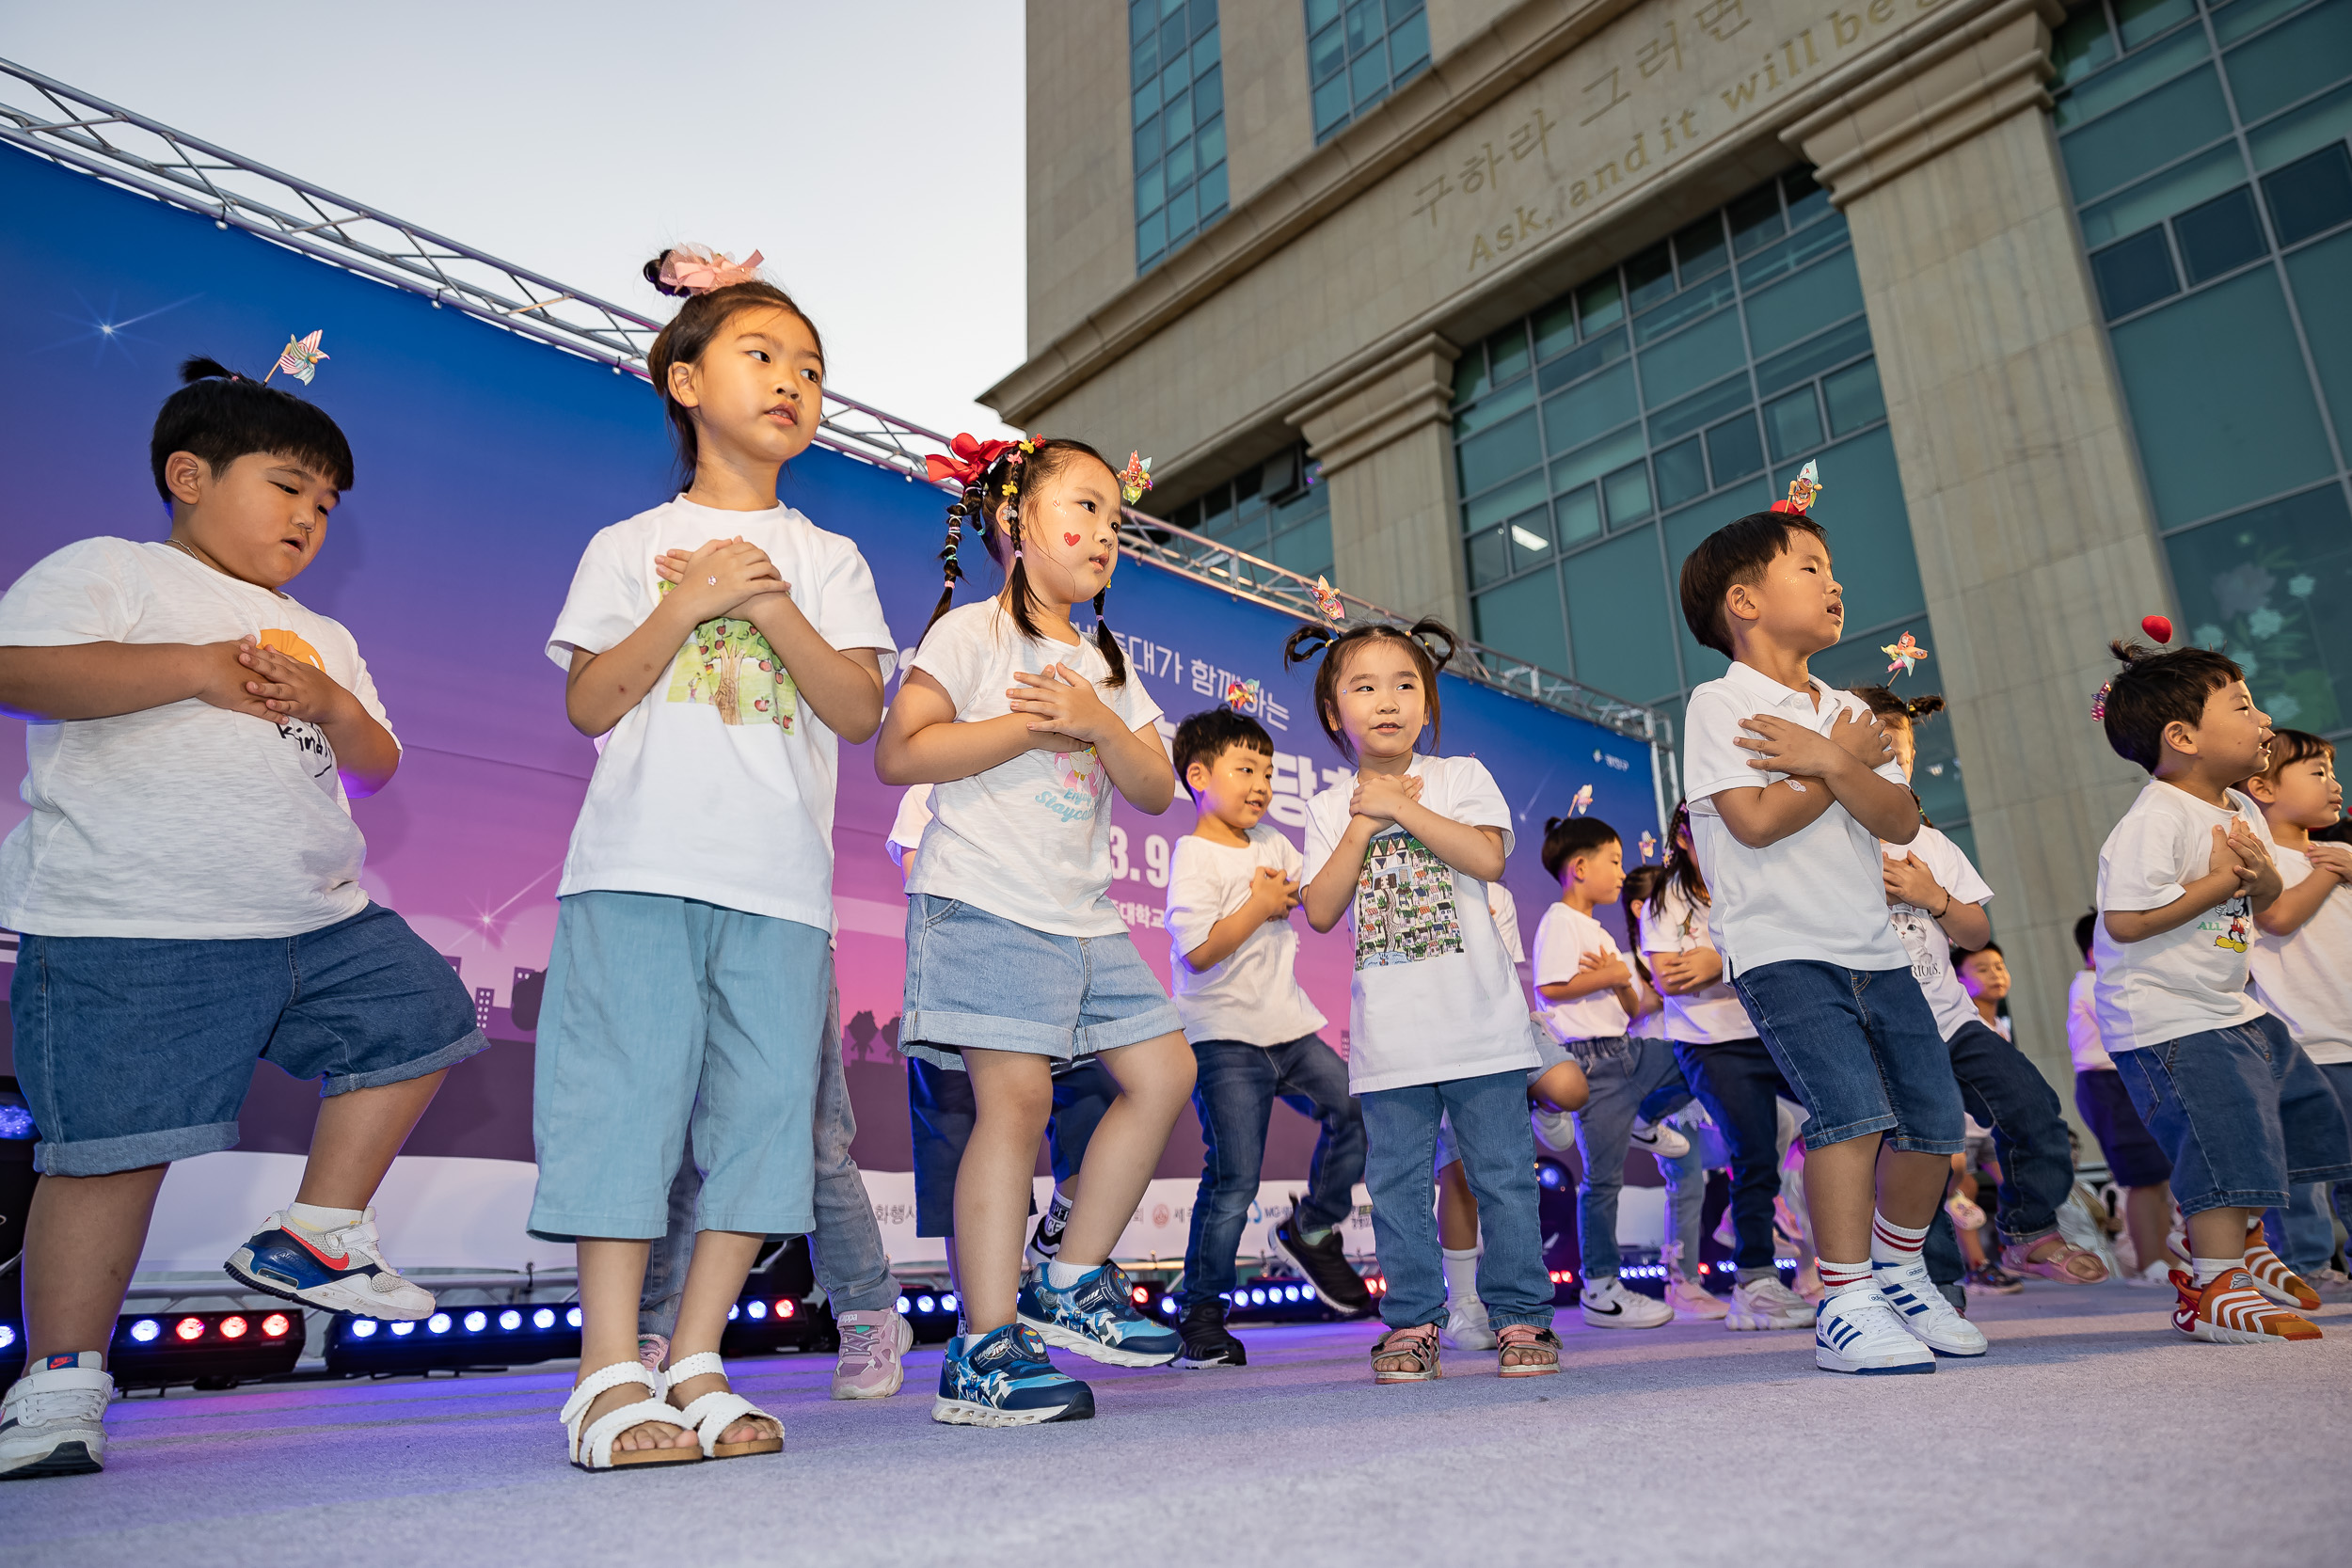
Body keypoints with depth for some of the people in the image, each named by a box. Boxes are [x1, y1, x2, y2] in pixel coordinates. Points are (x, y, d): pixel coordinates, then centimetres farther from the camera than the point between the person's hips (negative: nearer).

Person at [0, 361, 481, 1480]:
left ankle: (315, 1235, 12)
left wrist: (329, 703, -3)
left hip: (319, 923, 7)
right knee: (113, 1146, -3)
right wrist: (196, 668, -16)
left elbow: (376, 770, 17)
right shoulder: (106, 571, 3)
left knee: (421, 1014, 4)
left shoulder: (320, 639, 24)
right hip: (129, 932, -7)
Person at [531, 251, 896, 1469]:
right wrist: (688, 605, -7)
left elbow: (859, 711, 4)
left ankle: (695, 1364, 8)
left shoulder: (828, 560, 17)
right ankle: (611, 1378, 0)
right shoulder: (629, 546, 13)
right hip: (641, 864, -2)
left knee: (765, 1104, -2)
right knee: (629, 1089, -7)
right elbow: (589, 704, 3)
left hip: (780, 878, 2)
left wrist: (777, 611, -8)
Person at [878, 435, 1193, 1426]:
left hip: (1083, 916, 8)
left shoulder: (1105, 663, 21)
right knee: (1016, 1094, -14)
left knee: (1163, 1071, 3)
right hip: (986, 903, -8)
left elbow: (1158, 790, 12)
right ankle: (986, 1348, -5)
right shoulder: (973, 633, 0)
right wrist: (1032, 724, -13)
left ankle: (1072, 1281, 14)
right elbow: (899, 754, -12)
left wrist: (1098, 723, -7)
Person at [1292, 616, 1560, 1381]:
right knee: (1397, 1181, 6)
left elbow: (1488, 858, -11)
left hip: (1479, 1022, -1)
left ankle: (1520, 1316, 15)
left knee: (1502, 1171, 3)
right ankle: (1412, 1322, 17)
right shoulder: (1331, 808, 9)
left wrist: (1400, 805, -11)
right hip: (1388, 1036, 2)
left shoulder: (1460, 775, 6)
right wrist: (1362, 826, -7)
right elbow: (1321, 911, -1)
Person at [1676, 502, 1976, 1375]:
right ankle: (1845, 1307, -9)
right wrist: (1849, 761, -5)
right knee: (1854, 1107, -21)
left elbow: (1900, 821, 2)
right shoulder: (1720, 703, -5)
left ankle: (1897, 1273, 29)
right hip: (1780, 950, -7)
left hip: (1872, 949, 7)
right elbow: (1756, 821, -17)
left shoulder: (1847, 712, 15)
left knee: (1934, 1115, 7)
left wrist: (1830, 762, -14)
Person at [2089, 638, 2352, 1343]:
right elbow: (2125, 920, -29)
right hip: (2168, 1019, -10)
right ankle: (2212, 1286, 3)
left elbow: (2262, 906, 18)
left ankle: (2239, 1236, 37)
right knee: (2225, 1140, -11)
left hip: (2233, 1009, 11)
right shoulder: (2155, 820, -22)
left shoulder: (2244, 812, 9)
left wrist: (2264, 876, -6)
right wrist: (2219, 881, -19)